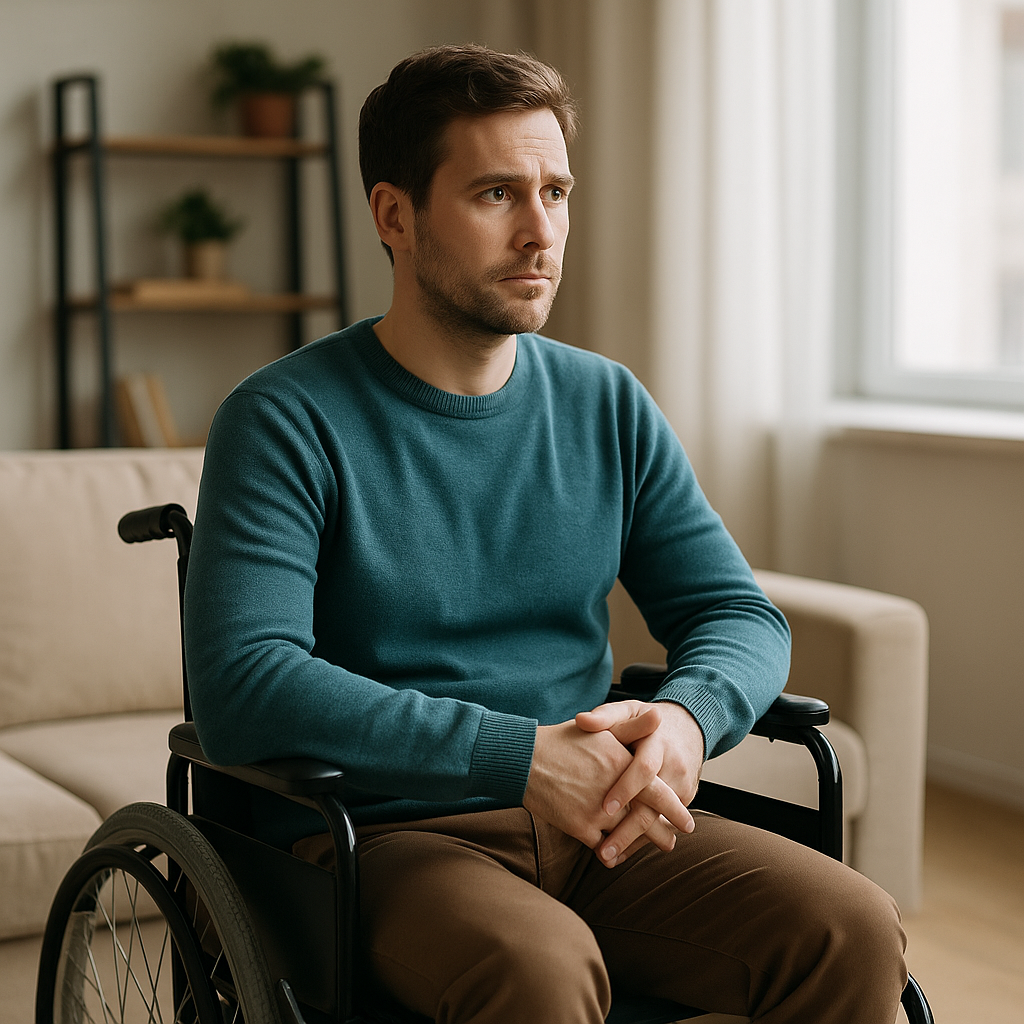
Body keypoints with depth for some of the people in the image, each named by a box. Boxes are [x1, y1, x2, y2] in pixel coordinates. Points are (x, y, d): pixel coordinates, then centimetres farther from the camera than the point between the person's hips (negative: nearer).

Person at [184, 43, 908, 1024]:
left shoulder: (607, 406, 9)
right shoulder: (285, 421, -7)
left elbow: (739, 614, 10)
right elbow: (241, 691, -20)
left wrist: (685, 719, -15)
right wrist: (523, 755, -26)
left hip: (595, 828, 5)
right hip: (381, 835, -4)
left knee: (855, 930, -19)